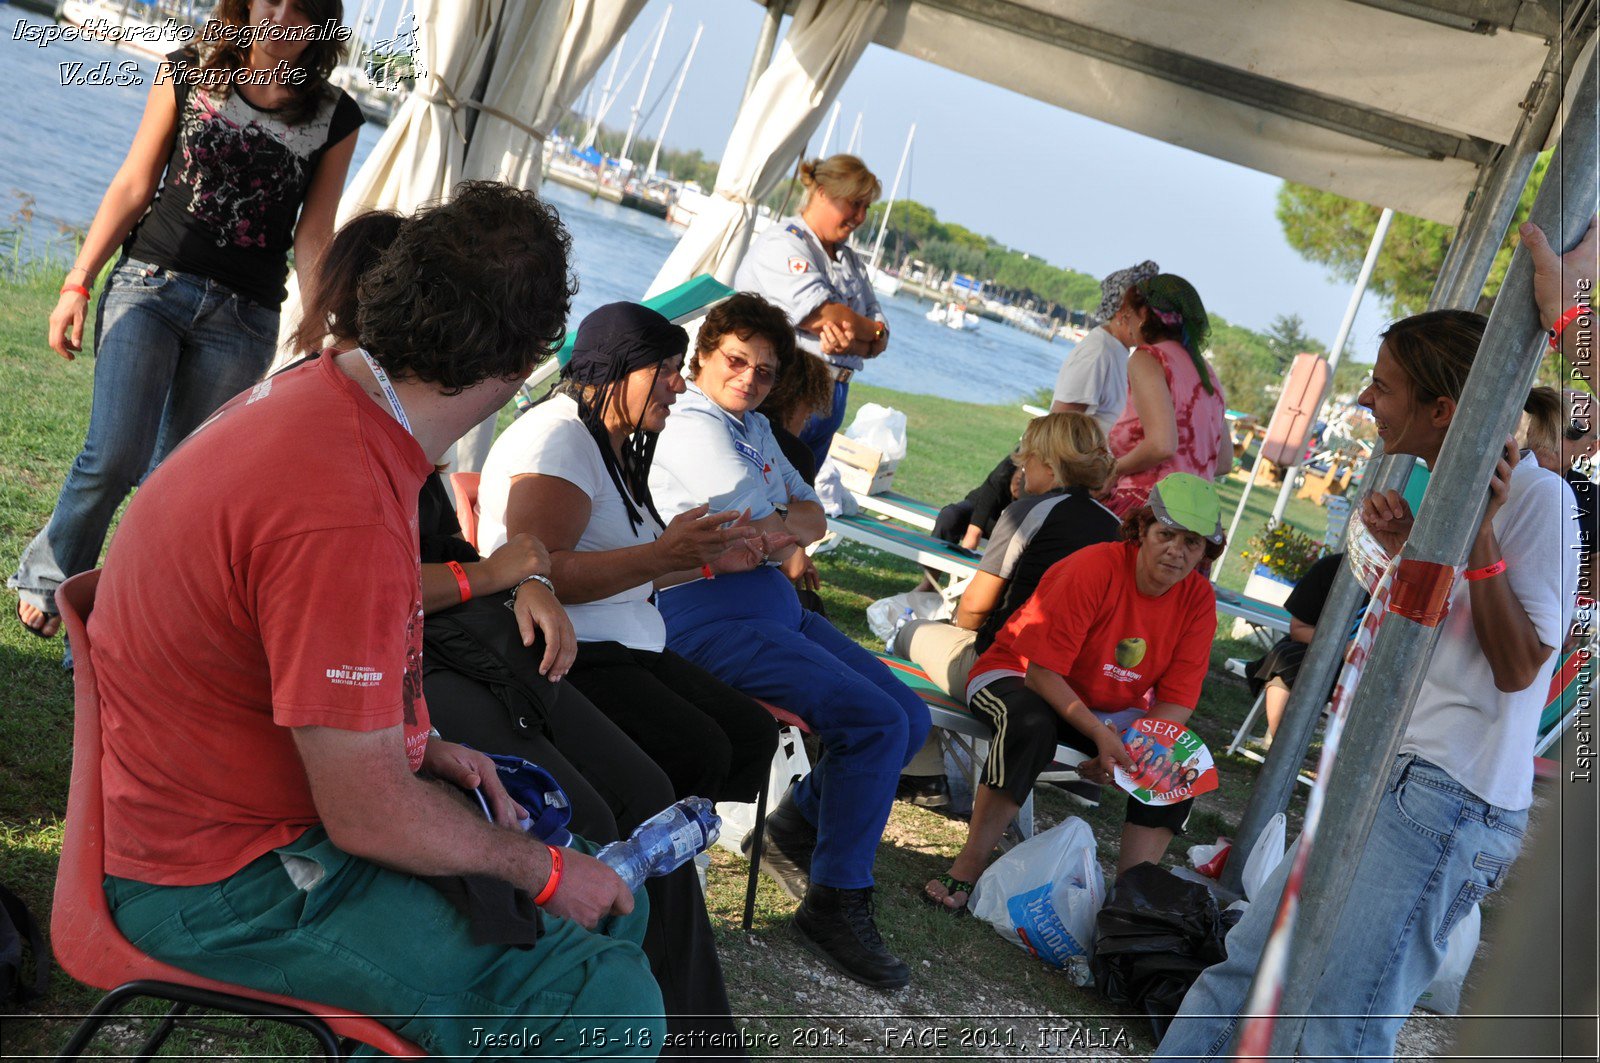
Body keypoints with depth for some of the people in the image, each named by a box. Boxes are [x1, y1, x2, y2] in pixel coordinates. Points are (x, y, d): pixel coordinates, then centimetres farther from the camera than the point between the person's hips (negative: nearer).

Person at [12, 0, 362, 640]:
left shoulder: (335, 118, 3)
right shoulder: (188, 73, 4)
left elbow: (312, 238, 6)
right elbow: (134, 185, 5)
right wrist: (78, 282, 0)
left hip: (244, 317, 1)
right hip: (152, 282, -1)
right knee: (116, 455, -14)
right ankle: (48, 576, 13)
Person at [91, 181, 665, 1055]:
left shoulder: (314, 394, 1)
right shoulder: (343, 513, -32)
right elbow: (370, 817, -25)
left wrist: (420, 747, 7)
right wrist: (541, 870, -10)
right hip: (227, 885, -10)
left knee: (613, 901, 11)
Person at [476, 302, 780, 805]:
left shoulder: (613, 445, 21)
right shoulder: (557, 438, -12)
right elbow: (540, 571, -25)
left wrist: (708, 561, 18)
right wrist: (664, 554, -26)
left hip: (629, 650, 10)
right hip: (567, 658, -10)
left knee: (753, 731, -2)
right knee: (698, 752, -26)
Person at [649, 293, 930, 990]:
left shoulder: (755, 429, 20)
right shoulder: (693, 426, -10)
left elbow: (813, 518, 14)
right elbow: (766, 529, -15)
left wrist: (774, 526, -6)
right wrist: (788, 531, 6)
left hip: (776, 604, 10)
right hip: (714, 613, -10)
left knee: (910, 716, 5)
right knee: (876, 722, -20)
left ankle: (793, 830, 20)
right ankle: (836, 904, -9)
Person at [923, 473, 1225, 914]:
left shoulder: (1198, 599, -9)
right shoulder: (1093, 569, -24)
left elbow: (1176, 701, -10)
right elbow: (1043, 671, -27)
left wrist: (1129, 750, -27)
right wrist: (1102, 735, -35)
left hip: (1110, 708, 5)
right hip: (1020, 679, -5)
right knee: (1031, 723, -39)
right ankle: (969, 867, -31)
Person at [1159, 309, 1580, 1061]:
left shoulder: (1536, 497, -11)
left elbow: (1518, 667, -14)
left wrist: (1479, 534, -20)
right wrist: (1401, 549, 8)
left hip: (1450, 797, -9)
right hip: (1382, 779, 9)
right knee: (1242, 970, 11)